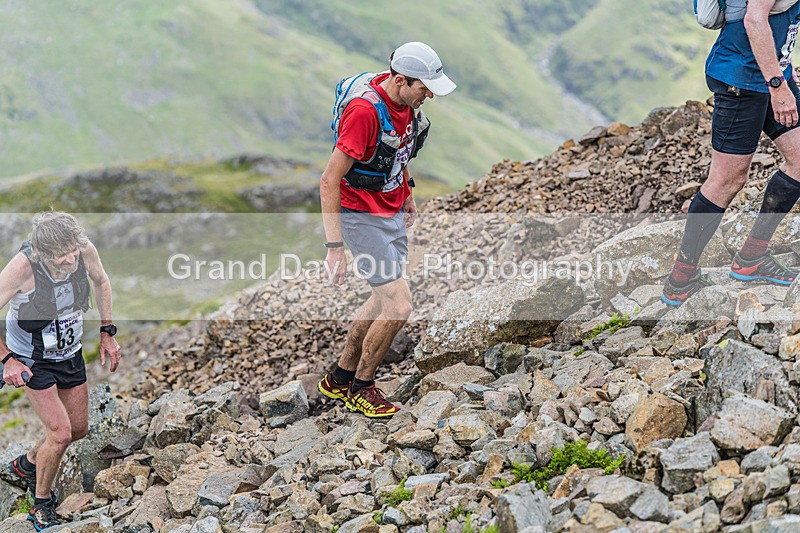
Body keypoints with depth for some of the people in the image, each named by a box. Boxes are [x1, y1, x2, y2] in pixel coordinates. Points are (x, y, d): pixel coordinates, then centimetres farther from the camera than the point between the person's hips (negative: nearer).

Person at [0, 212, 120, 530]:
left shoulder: (86, 251, -21)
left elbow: (101, 281, 3)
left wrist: (107, 333, 3)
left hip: (70, 354, 5)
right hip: (32, 361, -5)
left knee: (79, 429, 14)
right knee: (60, 433, -13)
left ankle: (26, 465, 43)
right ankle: (41, 505, 12)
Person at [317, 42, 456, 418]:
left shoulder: (405, 100, -3)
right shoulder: (365, 111, -29)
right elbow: (329, 182, -27)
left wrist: (407, 191, 23)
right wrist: (335, 247, -28)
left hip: (393, 212, 9)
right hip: (363, 217, -9)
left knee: (383, 301, 18)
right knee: (399, 306, -11)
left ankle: (340, 379, 34)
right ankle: (360, 389, 10)